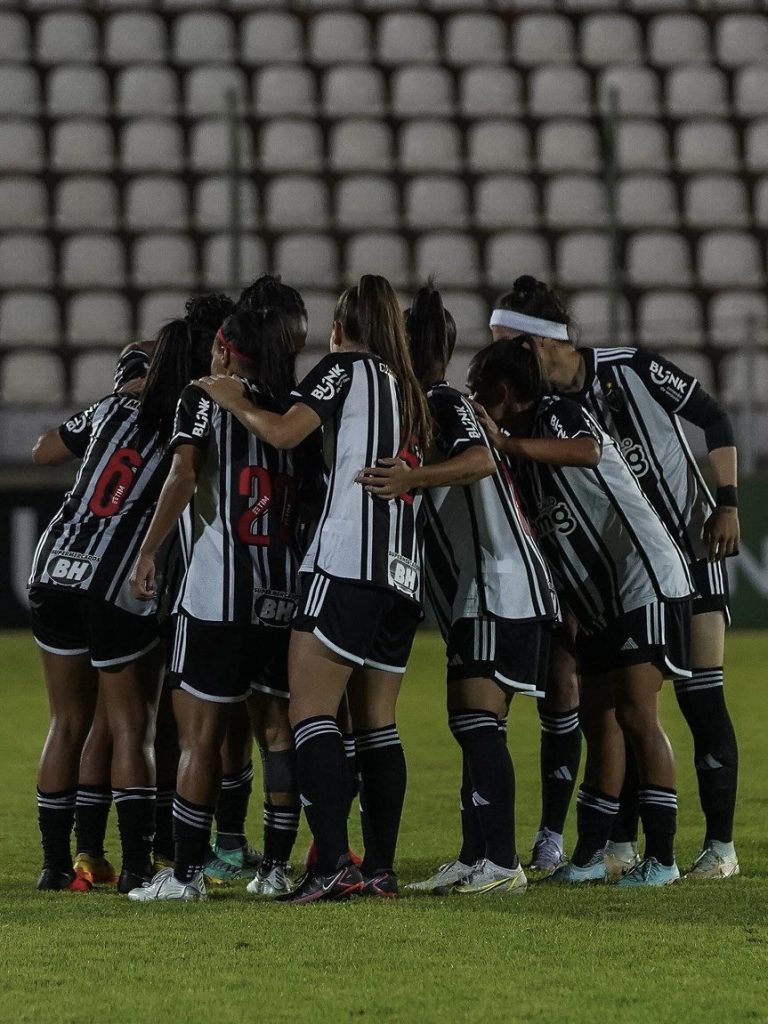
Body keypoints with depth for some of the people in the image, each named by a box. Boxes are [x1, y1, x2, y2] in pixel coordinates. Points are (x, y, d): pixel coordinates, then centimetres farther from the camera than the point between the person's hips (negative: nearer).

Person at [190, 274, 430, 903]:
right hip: (404, 569, 8)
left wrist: (235, 402, 7)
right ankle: (381, 868, 6)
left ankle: (334, 863, -22)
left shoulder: (345, 369, 2)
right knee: (377, 721, 11)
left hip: (347, 562, -7)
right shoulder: (409, 392, 22)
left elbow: (284, 433, -8)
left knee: (311, 710, -10)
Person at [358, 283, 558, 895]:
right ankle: (475, 860, 13)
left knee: (480, 722, -13)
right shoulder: (429, 408, 19)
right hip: (477, 597, 10)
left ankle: (501, 863, -15)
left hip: (504, 588, -10)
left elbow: (480, 460, -31)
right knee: (468, 724, 10)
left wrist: (414, 478, -43)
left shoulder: (444, 402, -11)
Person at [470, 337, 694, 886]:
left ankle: (662, 857, -12)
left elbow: (587, 452, -32)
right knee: (599, 719, 11)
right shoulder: (527, 457, 18)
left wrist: (503, 443, -34)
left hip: (647, 580, -10)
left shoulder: (556, 412, -8)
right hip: (600, 603, 10)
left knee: (635, 715, -13)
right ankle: (589, 856, 18)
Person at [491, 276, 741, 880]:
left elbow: (714, 419, -8)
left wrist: (728, 505, -12)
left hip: (692, 544, -5)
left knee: (700, 694, -7)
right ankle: (622, 843, 7)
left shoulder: (634, 371, -19)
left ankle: (721, 845, -1)